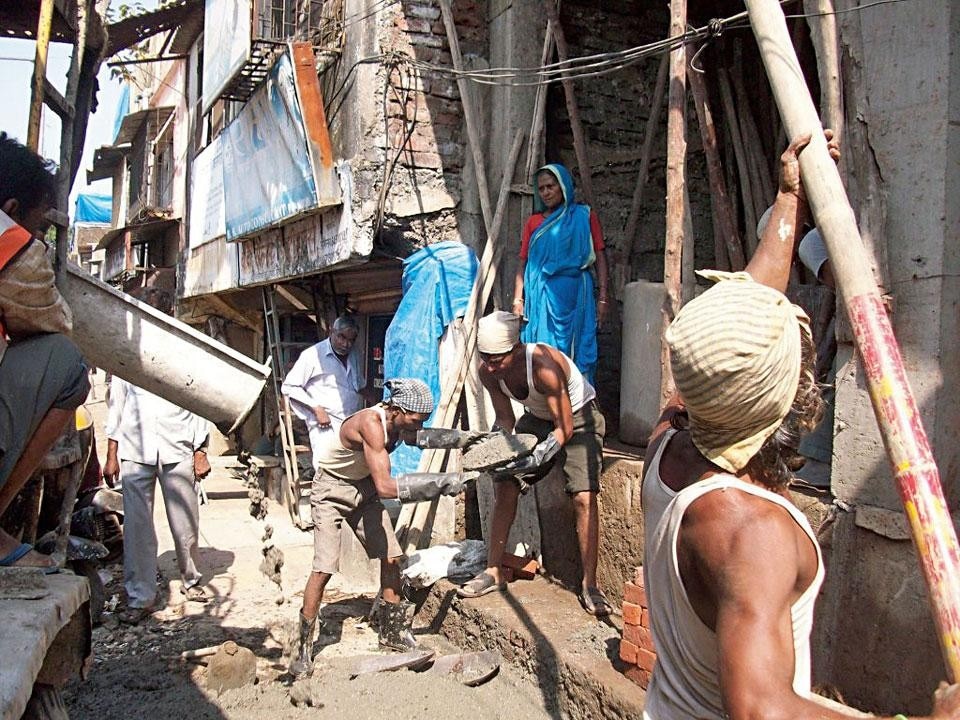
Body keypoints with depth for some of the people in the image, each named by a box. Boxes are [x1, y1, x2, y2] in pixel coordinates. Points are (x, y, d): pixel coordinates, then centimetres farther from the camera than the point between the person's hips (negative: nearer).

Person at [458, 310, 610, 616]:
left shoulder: (544, 365, -37)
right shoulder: (488, 372, -18)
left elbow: (564, 428, -30)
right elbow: (505, 418, -5)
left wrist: (536, 458, -42)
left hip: (577, 418, -6)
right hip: (537, 418, 6)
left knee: (584, 497, -19)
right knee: (505, 486, -2)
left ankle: (589, 585, -9)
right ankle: (494, 572, 10)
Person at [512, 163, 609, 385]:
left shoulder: (585, 216, 7)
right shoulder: (534, 222, 13)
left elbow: (600, 257, 4)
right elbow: (522, 264, 11)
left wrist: (603, 298, -4)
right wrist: (518, 300, 2)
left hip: (576, 294, -1)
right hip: (541, 297, 2)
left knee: (578, 351, -1)